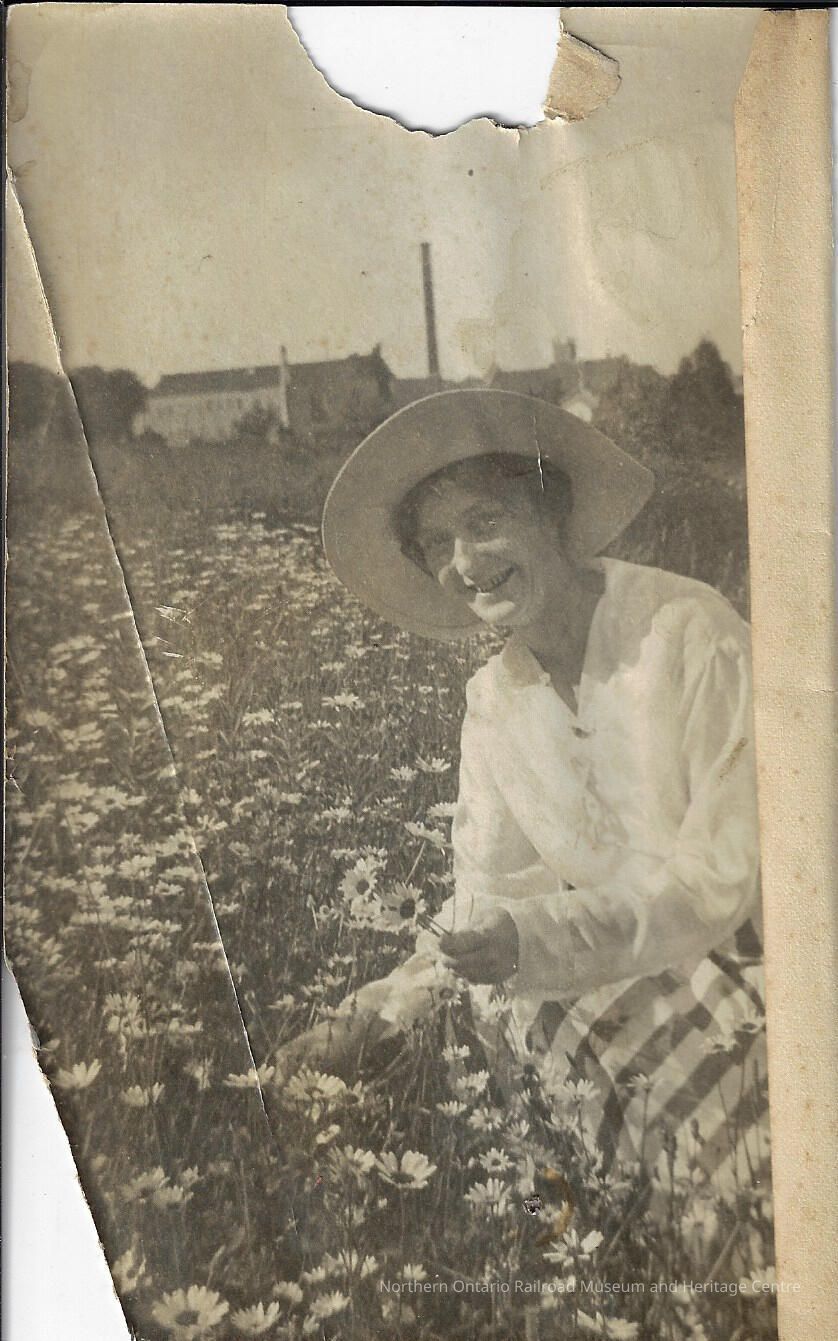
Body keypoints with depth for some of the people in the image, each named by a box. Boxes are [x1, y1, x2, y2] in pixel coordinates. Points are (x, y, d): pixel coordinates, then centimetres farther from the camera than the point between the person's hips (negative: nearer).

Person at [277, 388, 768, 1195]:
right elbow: (486, 902, 7)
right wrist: (380, 1012, -8)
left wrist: (536, 938, -28)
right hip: (627, 982, 6)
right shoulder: (492, 703, 3)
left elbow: (725, 873, -19)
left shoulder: (691, 634, -17)